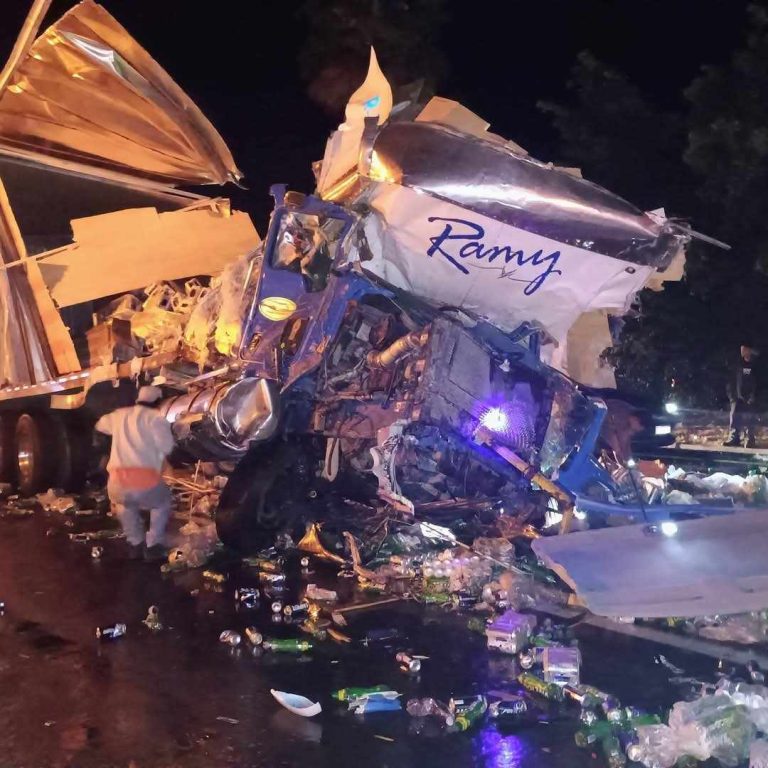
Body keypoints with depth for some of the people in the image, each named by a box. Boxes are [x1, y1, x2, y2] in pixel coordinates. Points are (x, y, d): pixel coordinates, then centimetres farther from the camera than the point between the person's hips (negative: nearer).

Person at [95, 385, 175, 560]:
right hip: (145, 482, -4)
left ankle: (135, 543, 32)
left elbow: (100, 425, 43)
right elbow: (167, 446, 3)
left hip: (117, 485, 4)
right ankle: (153, 545, 18)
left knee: (125, 504, 39)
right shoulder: (155, 418, 8)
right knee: (162, 502, 30)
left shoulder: (120, 415, 23)